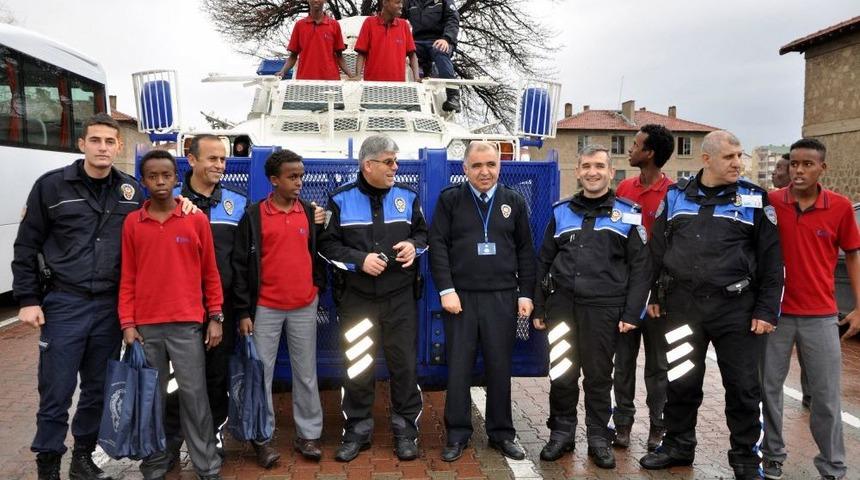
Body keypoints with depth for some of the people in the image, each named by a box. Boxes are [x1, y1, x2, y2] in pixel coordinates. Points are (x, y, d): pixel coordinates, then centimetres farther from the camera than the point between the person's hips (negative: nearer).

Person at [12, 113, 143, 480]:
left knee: (98, 389, 12)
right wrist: (28, 300, -4)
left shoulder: (131, 191, 5)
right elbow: (27, 246, 1)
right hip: (63, 304, -2)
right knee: (56, 392, 2)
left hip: (110, 307, 3)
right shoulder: (51, 185, -2)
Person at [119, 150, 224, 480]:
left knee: (194, 395, 3)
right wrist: (127, 323, 0)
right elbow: (127, 278, 6)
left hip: (187, 324, -2)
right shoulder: (132, 223, 5)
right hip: (146, 326, 2)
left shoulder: (197, 220, 0)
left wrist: (215, 317, 1)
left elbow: (210, 273, 4)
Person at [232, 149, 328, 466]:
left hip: (304, 308, 2)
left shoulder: (311, 212, 4)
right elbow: (241, 264, -4)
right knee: (261, 374, 5)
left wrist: (318, 286, 3)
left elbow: (319, 251, 16)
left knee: (306, 373, 8)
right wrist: (243, 310, -6)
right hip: (265, 308, -2)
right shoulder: (254, 215, -4)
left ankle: (308, 434, 20)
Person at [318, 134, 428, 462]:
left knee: (404, 364, 6)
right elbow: (327, 244, -2)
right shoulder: (341, 199, -2)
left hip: (400, 297, 1)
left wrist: (414, 245, -8)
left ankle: (405, 431, 23)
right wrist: (359, 260, -15)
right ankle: (357, 432, 24)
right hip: (356, 298, -1)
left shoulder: (407, 196, 4)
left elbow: (422, 233, 15)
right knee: (357, 367, 8)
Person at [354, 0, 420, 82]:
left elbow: (412, 54, 8)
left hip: (398, 83, 2)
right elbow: (361, 54, 1)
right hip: (373, 83, -2)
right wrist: (358, 76, -13)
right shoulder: (370, 22, 2)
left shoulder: (404, 25, 7)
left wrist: (417, 77, -6)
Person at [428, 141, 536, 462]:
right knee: (458, 368, 5)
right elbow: (438, 246, -3)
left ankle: (502, 433, 23)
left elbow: (525, 251, 9)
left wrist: (526, 294, 4)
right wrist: (446, 290, -10)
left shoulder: (514, 201, 7)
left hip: (502, 297, 1)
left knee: (500, 368, 9)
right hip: (461, 296, -1)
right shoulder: (450, 199, 1)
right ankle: (457, 434, 19)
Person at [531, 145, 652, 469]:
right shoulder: (562, 211, 10)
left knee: (599, 375, 7)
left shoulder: (627, 214, 4)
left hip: (603, 307, -2)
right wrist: (539, 307, 9)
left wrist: (632, 313, -5)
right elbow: (544, 262, 13)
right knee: (561, 374, 7)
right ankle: (561, 432, 24)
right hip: (562, 304, 2)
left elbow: (640, 268, 1)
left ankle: (598, 438, 23)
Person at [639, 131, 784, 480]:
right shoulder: (675, 196, 6)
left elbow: (771, 260, 0)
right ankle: (678, 445, 30)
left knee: (743, 386, 6)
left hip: (736, 308, -2)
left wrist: (767, 310, -5)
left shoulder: (754, 199, 1)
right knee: (680, 381, 12)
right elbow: (657, 250, 11)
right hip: (682, 305, 2)